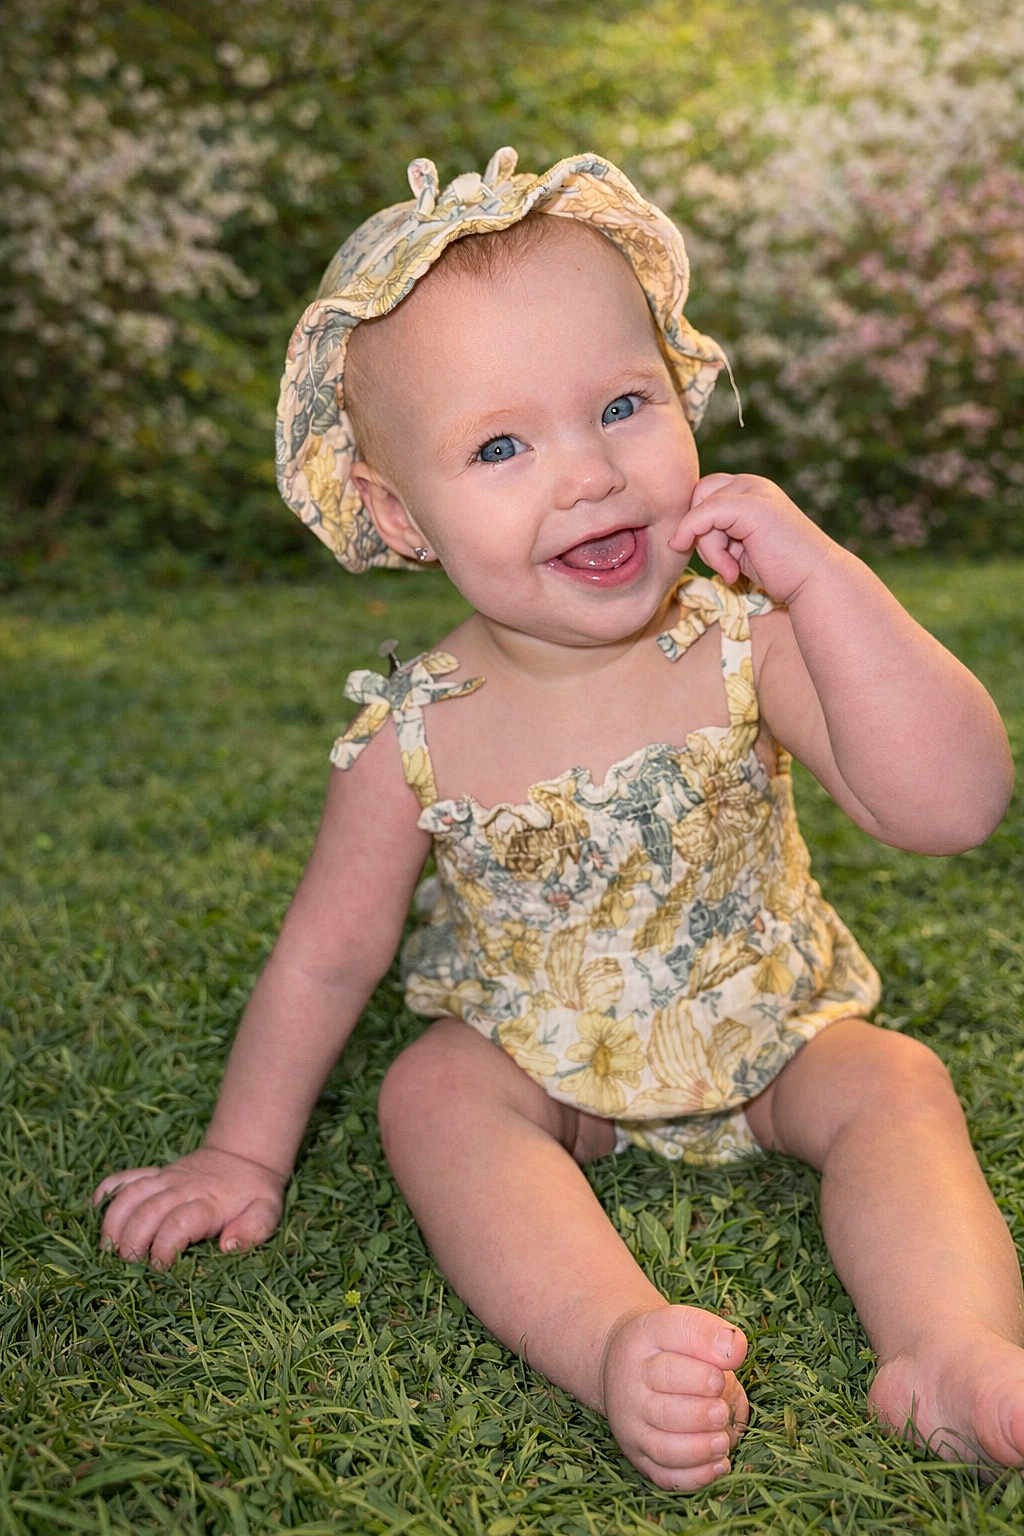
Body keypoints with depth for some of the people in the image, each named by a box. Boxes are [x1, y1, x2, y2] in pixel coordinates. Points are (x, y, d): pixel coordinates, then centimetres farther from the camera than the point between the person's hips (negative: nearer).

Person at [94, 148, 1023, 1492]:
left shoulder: (745, 648, -21)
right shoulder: (417, 738, -19)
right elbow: (328, 955, -6)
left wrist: (818, 574, -37)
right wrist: (245, 1154, -1)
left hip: (767, 1038, 1)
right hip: (540, 1063, 0)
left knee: (897, 1082, -23)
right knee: (434, 1094, -27)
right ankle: (624, 1346, -41)